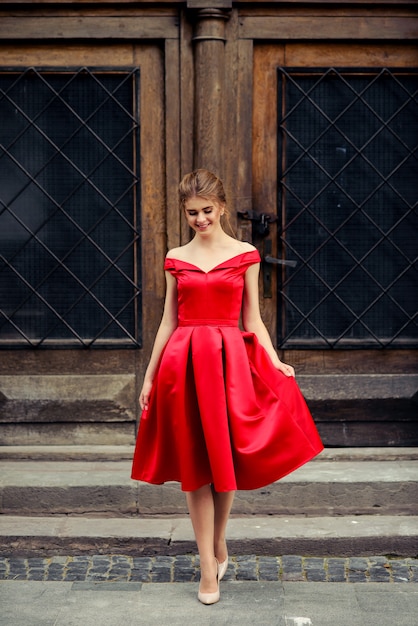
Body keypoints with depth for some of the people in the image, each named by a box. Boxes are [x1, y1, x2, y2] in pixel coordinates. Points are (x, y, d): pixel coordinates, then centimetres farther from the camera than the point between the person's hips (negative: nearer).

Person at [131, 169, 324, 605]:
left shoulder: (245, 255, 4)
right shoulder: (175, 259, 8)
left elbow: (252, 319, 5)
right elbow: (168, 321, 11)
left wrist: (275, 362, -8)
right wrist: (149, 375, 9)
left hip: (231, 361, -1)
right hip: (183, 364, 1)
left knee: (225, 462, 6)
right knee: (194, 467, 3)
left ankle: (218, 545, 31)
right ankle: (208, 569, 10)